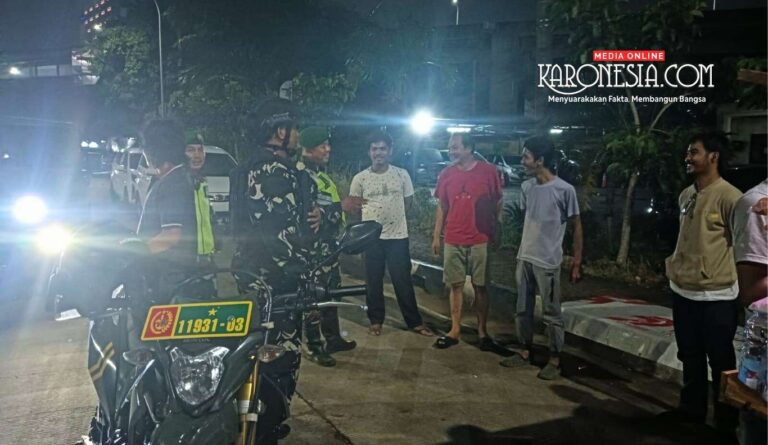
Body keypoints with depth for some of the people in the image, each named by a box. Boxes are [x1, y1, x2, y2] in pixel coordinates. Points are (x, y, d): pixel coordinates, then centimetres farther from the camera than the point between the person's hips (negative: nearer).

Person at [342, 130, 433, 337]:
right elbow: (353, 208, 8)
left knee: (403, 280, 5)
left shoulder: (401, 174, 0)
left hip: (398, 236, 0)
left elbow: (408, 201, 10)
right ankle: (376, 320, 24)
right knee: (373, 281, 9)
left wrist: (392, 216, 5)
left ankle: (415, 322, 16)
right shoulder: (360, 178, -2)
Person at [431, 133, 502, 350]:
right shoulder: (446, 174, 4)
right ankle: (454, 331, 17)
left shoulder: (488, 171, -4)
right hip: (453, 241, 2)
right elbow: (441, 207, 9)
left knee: (480, 286, 6)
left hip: (481, 240, -2)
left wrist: (497, 233, 0)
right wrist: (436, 236, 6)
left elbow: (497, 205, 2)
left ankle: (482, 331, 17)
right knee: (456, 285, 8)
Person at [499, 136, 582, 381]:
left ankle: (555, 360, 17)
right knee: (522, 309, 14)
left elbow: (576, 226, -7)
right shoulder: (526, 187, 4)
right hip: (524, 258, 6)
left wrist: (576, 262, -8)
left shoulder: (564, 190, -13)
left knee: (551, 313, 4)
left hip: (548, 262, -6)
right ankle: (525, 353, 28)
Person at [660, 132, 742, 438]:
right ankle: (691, 408, 35)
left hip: (715, 296, -7)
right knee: (690, 357, 19)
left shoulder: (729, 197, -17)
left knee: (721, 362, 7)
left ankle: (726, 422, 22)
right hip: (682, 291, 7)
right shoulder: (686, 195, 8)